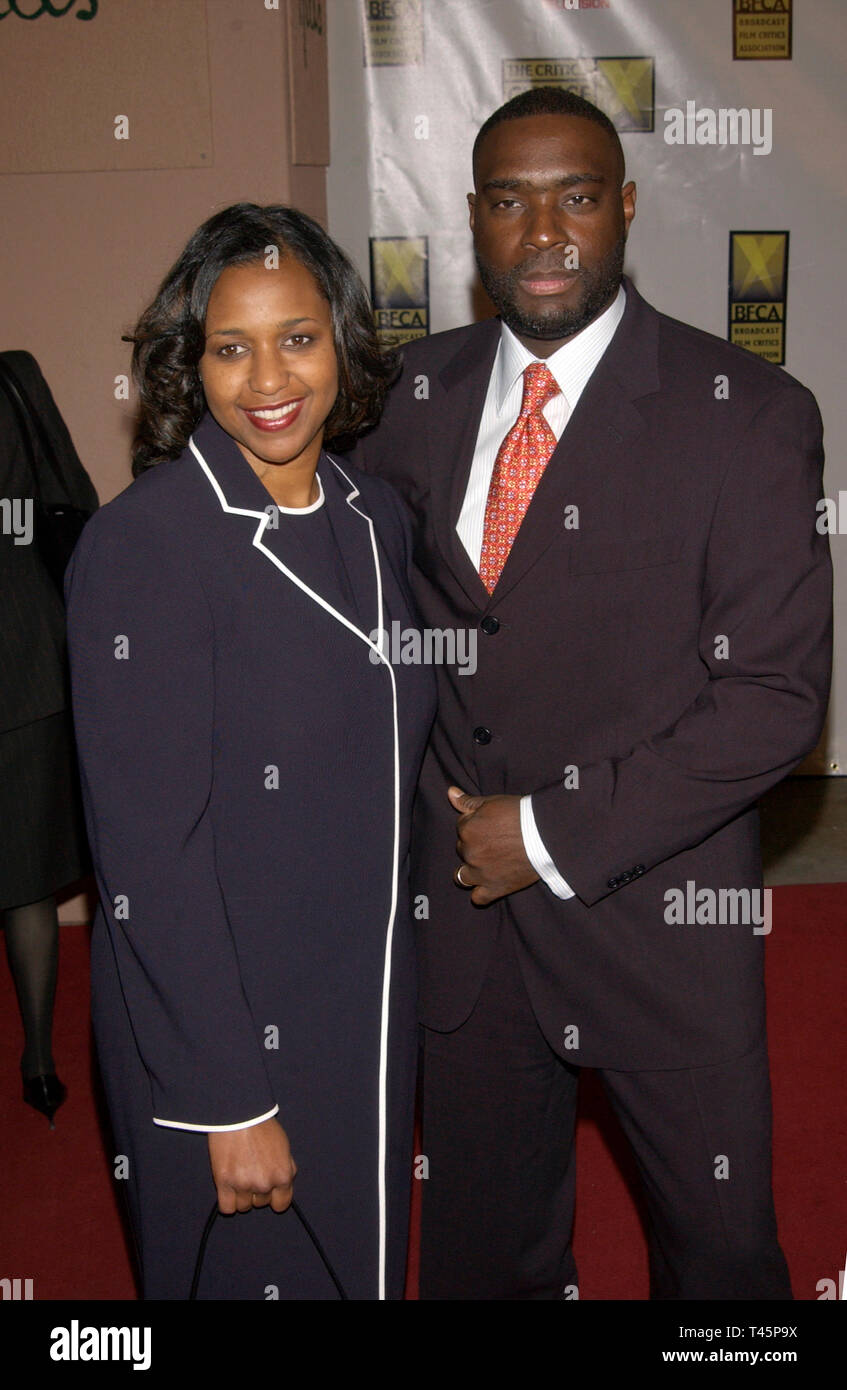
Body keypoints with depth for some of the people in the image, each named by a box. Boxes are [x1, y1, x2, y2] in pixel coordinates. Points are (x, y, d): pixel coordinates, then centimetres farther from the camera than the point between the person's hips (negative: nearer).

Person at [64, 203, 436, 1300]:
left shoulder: (375, 517, 3)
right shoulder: (142, 544, -19)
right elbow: (150, 850, -20)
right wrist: (229, 1102, -18)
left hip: (372, 1016, 6)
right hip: (221, 1033, -6)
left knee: (364, 1260, 23)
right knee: (246, 1268, 15)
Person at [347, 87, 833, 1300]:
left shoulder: (748, 415, -11)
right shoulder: (423, 391, 2)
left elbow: (777, 696, -15)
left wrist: (559, 835, -16)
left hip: (658, 912, -3)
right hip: (464, 900, 4)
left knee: (719, 1243, 15)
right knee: (481, 1244, 21)